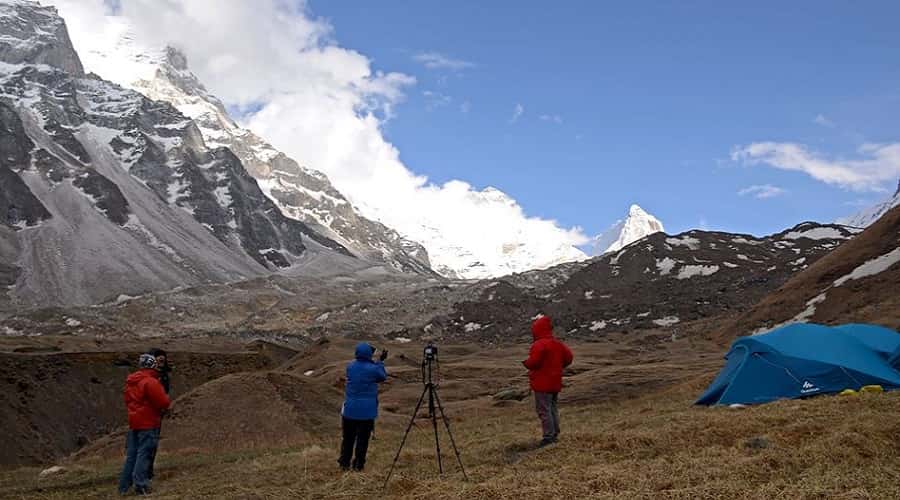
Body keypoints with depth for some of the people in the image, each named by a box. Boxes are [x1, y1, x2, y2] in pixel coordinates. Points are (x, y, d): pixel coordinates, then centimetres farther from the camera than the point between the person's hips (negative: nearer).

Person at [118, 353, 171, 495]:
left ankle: (124, 487, 16)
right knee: (144, 454, -5)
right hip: (148, 424, -8)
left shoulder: (130, 382, 11)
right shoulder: (151, 382, -17)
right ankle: (140, 485, -8)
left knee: (131, 455, 13)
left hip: (133, 423, 8)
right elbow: (164, 403, -18)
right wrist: (167, 400, 3)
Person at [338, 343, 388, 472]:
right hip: (367, 411, -3)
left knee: (348, 438, 13)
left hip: (350, 410, 3)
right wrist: (380, 361, 16)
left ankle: (344, 463, 18)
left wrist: (378, 361, 19)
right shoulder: (373, 369, -12)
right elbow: (383, 377, 7)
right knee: (363, 439, 6)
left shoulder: (350, 367, 0)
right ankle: (358, 465, 9)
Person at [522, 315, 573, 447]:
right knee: (553, 408, 18)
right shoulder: (558, 344, 8)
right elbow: (568, 358, 10)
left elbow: (533, 362, -26)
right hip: (555, 383, 8)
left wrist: (525, 363, -5)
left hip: (542, 384, -8)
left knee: (544, 410, -3)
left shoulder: (539, 345, -18)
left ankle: (549, 437, -3)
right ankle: (555, 434, 23)